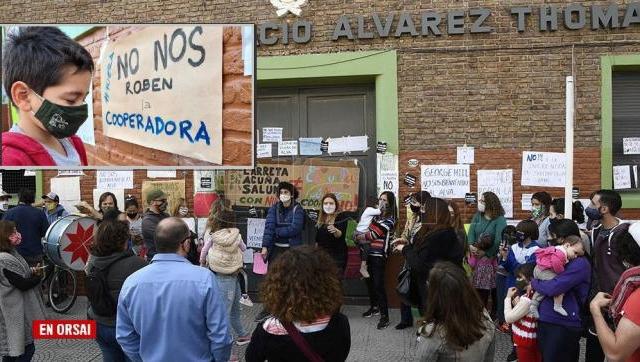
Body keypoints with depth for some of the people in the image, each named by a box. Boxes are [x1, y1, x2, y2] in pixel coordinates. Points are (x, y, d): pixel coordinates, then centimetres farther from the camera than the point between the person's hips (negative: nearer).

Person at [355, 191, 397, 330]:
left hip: (380, 255, -7)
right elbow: (370, 232, 12)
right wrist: (363, 240, -8)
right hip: (371, 253, 8)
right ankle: (374, 307, 34)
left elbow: (374, 234, -16)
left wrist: (358, 237, -4)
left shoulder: (390, 219, -12)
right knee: (369, 281, 16)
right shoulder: (377, 215, 12)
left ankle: (384, 316, -3)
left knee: (378, 284, -10)